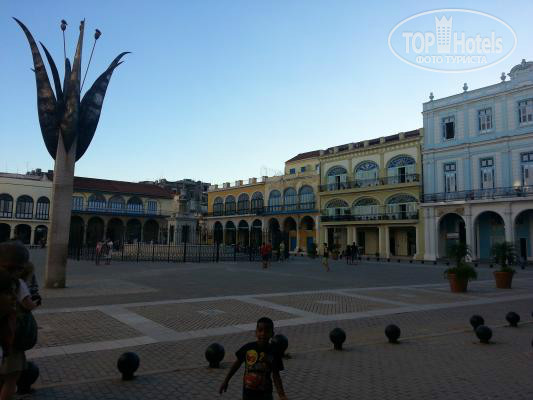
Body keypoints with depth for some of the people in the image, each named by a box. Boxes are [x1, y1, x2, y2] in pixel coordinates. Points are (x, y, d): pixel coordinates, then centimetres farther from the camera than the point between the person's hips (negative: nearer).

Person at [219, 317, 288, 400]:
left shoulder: (273, 352, -12)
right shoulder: (248, 347, -11)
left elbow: (275, 375, -6)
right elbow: (238, 363, 4)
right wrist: (226, 381, 10)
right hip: (248, 392, 1)